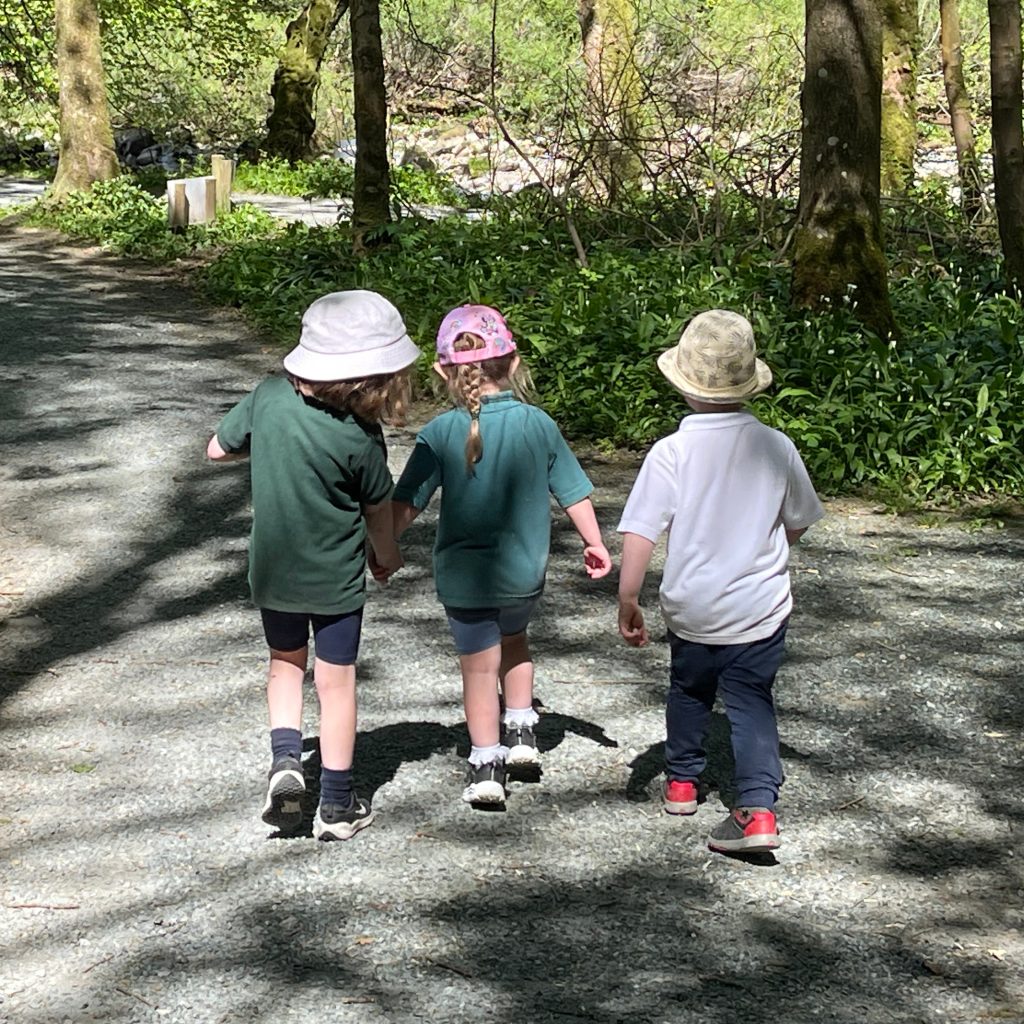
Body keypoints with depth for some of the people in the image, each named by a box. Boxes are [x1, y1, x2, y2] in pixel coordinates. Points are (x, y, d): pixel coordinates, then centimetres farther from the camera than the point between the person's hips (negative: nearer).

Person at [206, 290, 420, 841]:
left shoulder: (269, 397, -14)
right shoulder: (360, 437, -23)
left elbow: (218, 448, -1)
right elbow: (378, 510, -7)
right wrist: (387, 556, 12)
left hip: (272, 570, 3)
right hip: (335, 578, -3)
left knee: (285, 663, 25)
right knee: (336, 682, 10)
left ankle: (285, 760, 5)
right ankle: (337, 805, 17)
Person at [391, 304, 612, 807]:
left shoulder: (441, 433, -14)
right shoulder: (537, 424, -8)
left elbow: (404, 504, -12)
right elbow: (574, 492, 1)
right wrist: (595, 544, 14)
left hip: (462, 574, -2)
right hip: (524, 571, 2)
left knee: (479, 666, 9)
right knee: (513, 639, 29)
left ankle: (485, 764, 12)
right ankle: (521, 730, 26)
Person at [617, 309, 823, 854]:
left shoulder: (670, 453, -16)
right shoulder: (775, 446, -8)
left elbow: (638, 537, -19)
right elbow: (797, 522, 6)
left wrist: (627, 603, -10)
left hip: (692, 610, 0)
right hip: (762, 608, 1)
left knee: (689, 691, 23)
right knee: (752, 702, 10)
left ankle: (681, 782, 40)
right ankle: (758, 807, -5)